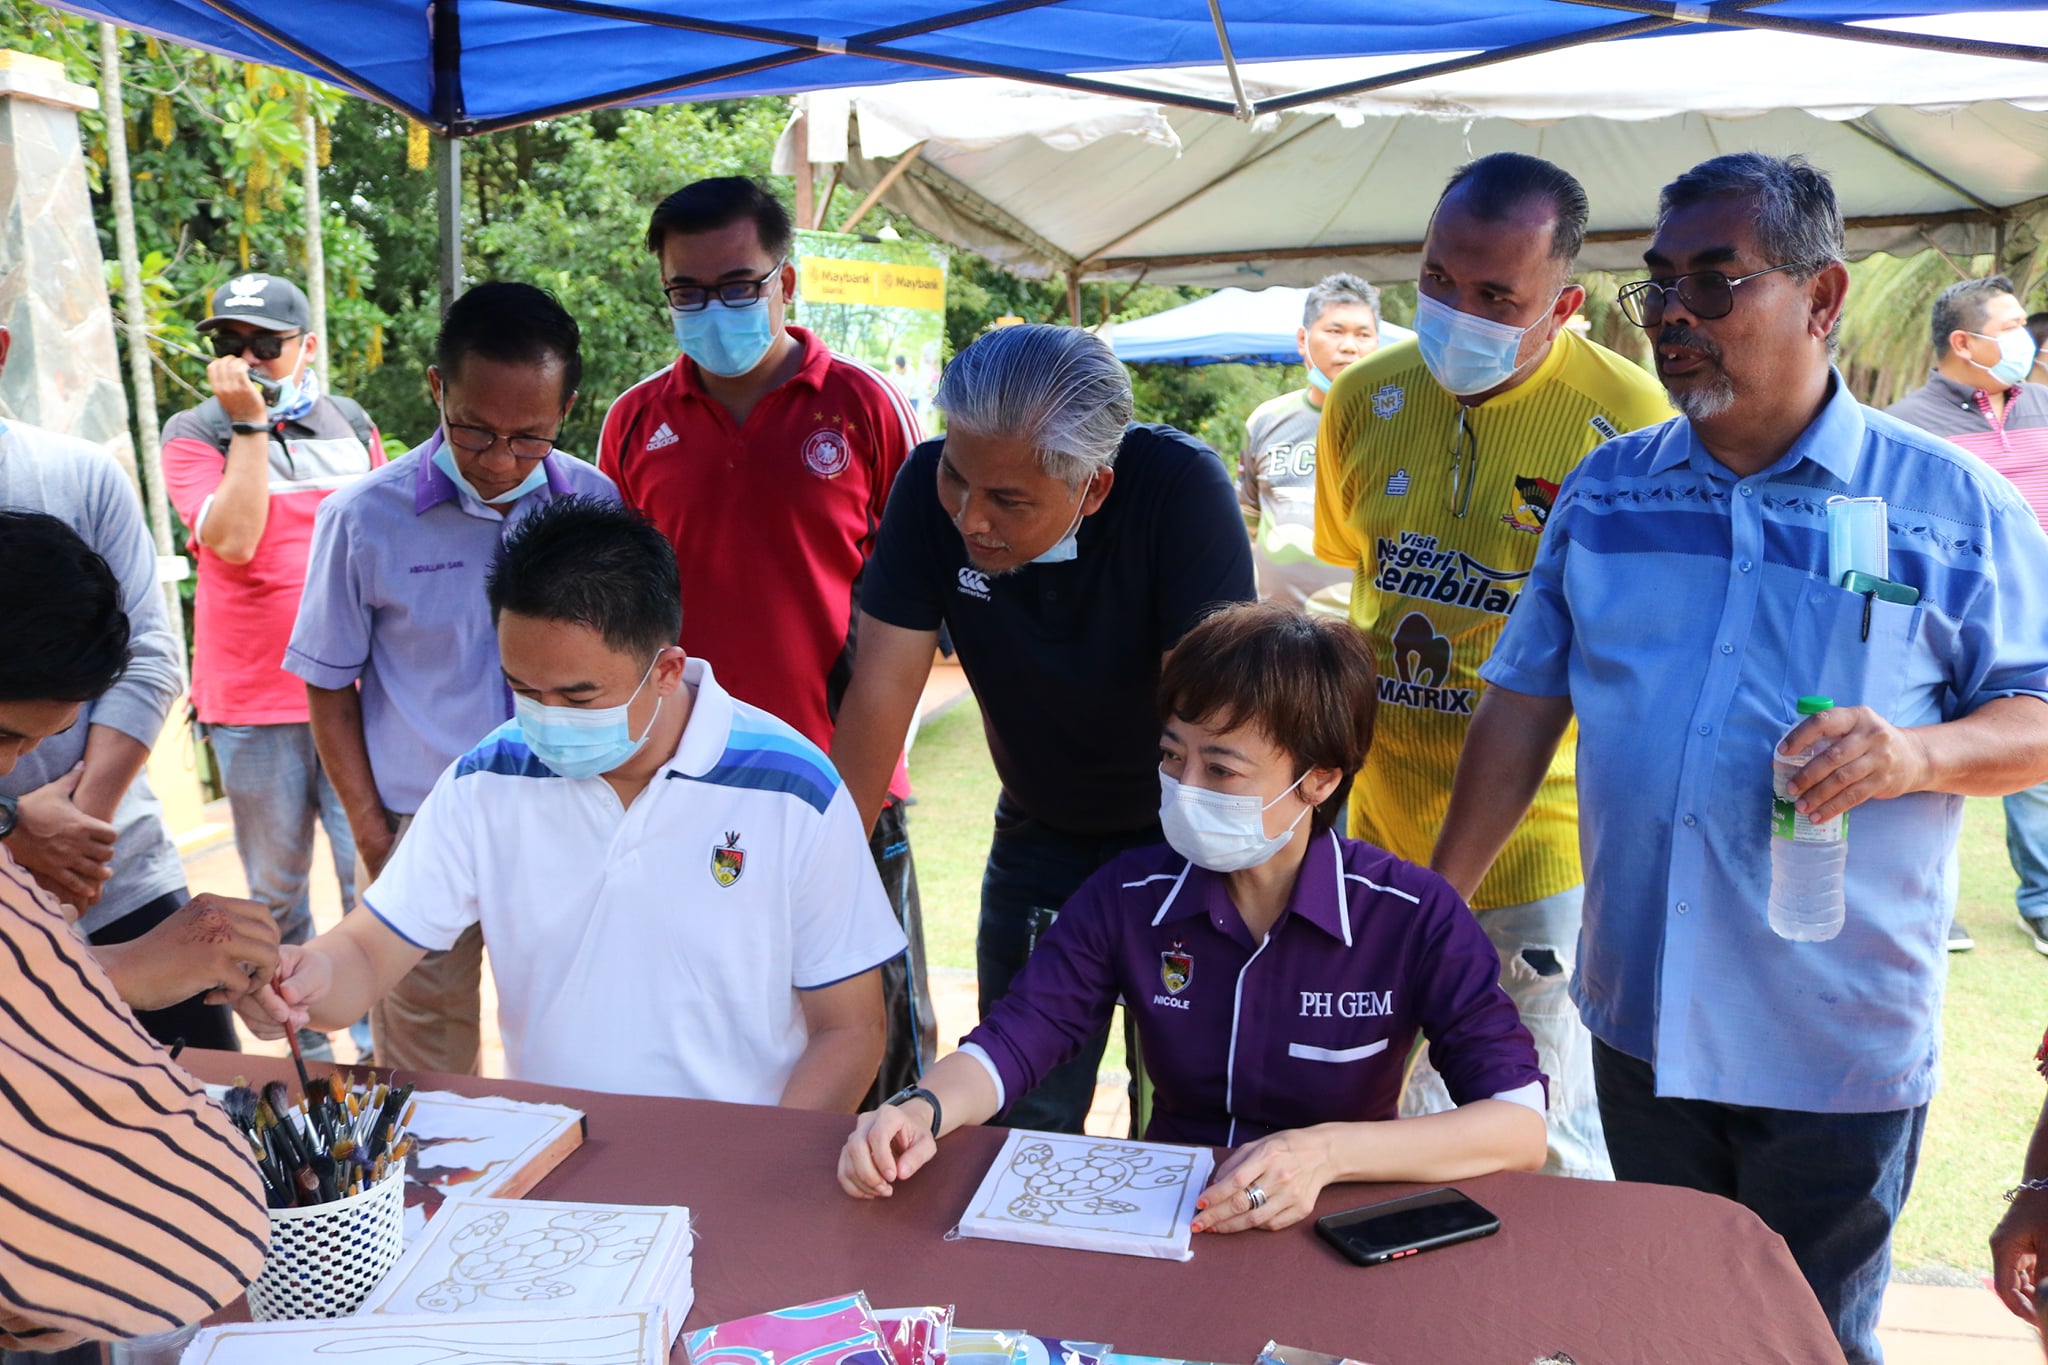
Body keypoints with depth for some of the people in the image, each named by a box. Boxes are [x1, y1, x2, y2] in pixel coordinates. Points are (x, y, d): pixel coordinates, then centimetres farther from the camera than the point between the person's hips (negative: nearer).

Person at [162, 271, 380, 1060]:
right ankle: (304, 1052, 25)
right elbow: (232, 541, -15)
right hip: (251, 700, -1)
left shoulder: (353, 426, 9)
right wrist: (249, 422, -14)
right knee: (276, 892, 10)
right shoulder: (194, 435, 1)